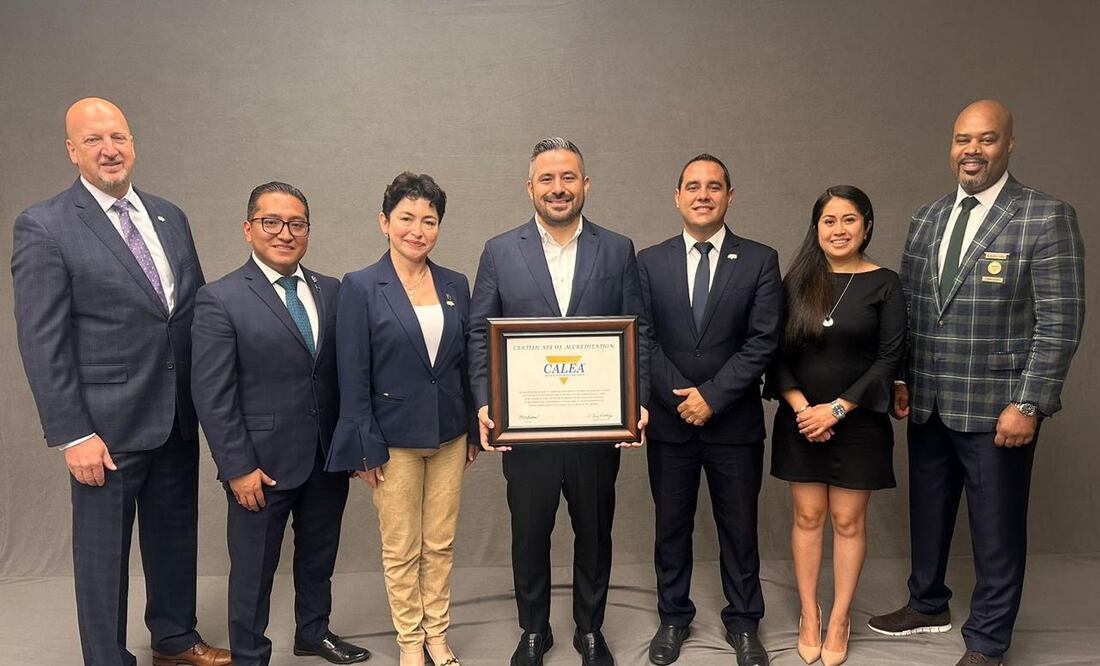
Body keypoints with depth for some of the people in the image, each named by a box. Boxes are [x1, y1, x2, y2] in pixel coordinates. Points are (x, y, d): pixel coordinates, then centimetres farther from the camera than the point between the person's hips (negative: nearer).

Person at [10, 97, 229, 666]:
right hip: (108, 426, -6)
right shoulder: (43, 227, -10)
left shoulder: (169, 217, 7)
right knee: (103, 553, 10)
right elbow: (42, 343, -12)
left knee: (176, 536, 20)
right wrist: (72, 435, -15)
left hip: (178, 419, 6)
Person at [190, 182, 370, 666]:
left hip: (328, 458, 5)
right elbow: (212, 396, -12)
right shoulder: (220, 300, -10)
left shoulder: (331, 291, 4)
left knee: (319, 557, 22)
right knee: (254, 570, 12)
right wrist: (238, 469, -14)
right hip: (263, 465, -5)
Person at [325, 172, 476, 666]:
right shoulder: (361, 287, -8)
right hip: (395, 438, -3)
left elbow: (467, 363, 9)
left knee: (441, 545, 14)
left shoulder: (456, 285, 4)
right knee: (401, 550, 11)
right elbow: (353, 378, -9)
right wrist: (366, 450, -11)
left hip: (449, 436, 4)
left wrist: (474, 430, 8)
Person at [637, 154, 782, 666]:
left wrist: (712, 396, -14)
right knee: (671, 524, 13)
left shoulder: (760, 260, -1)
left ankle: (743, 623, 29)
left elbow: (763, 341, -7)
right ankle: (673, 618, 31)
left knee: (739, 526, 11)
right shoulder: (650, 262, 3)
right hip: (669, 419, 1)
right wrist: (680, 396, -11)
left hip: (735, 421, -1)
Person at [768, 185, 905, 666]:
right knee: (807, 517, 9)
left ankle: (839, 620, 22)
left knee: (848, 521, 7)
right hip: (800, 420, 2)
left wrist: (837, 409, -14)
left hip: (858, 422, -2)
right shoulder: (797, 281, 3)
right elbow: (776, 353, 2)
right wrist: (800, 407, -11)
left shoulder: (884, 284, -3)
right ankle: (808, 615, 23)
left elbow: (889, 358, -8)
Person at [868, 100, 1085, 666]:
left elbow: (1060, 322, -12)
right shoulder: (926, 219, 8)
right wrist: (901, 379, 7)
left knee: (996, 529, 7)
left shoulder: (1047, 217, -9)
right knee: (927, 511, 19)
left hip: (995, 408, -5)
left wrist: (1028, 405, -16)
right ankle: (928, 605, 41)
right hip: (928, 405, 5)